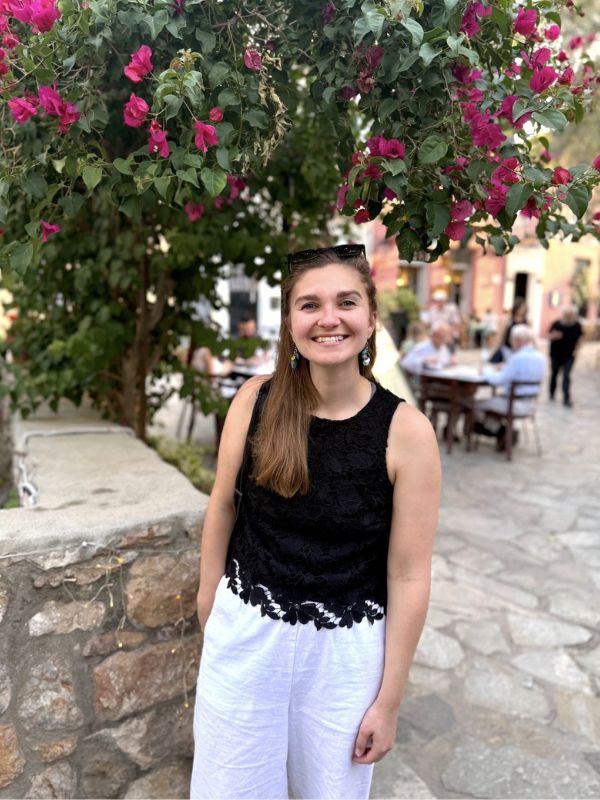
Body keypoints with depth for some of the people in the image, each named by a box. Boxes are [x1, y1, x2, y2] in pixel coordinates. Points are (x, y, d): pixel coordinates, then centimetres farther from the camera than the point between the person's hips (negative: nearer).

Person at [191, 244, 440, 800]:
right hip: (245, 630, 2)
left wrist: (389, 701, -4)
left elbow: (408, 577, -11)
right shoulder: (256, 399, -11)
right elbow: (223, 503, 4)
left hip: (344, 648, -1)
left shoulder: (406, 431, -16)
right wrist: (209, 591, 12)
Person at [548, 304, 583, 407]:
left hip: (569, 356, -1)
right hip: (555, 355, 1)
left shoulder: (577, 326, -6)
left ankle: (566, 398, -8)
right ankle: (551, 394, 34)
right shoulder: (556, 324, -11)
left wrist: (576, 351, -3)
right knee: (554, 374, 15)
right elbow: (549, 336, -4)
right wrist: (554, 336, -27)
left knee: (566, 376, -9)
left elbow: (579, 338, 7)